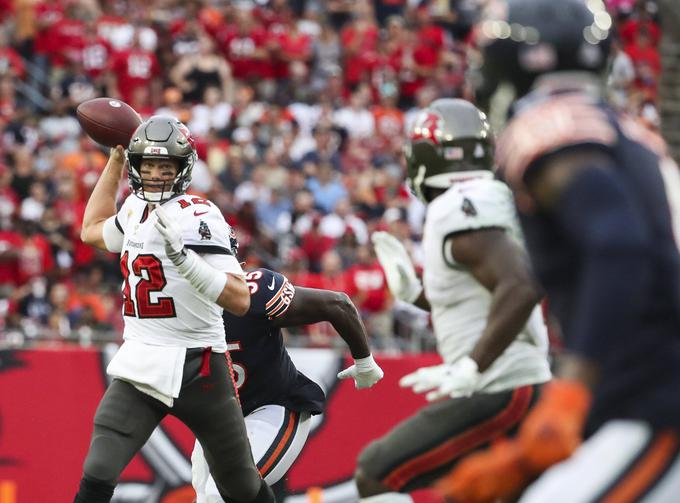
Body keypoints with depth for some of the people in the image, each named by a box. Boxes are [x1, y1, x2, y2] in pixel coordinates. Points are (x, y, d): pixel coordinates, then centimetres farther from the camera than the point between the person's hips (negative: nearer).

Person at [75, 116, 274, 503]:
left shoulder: (198, 217, -15)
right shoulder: (136, 209, 8)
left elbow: (240, 300, -24)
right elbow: (93, 230, 33)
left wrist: (183, 257, -36)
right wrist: (115, 161, 27)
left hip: (197, 367, -5)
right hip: (140, 365, 6)